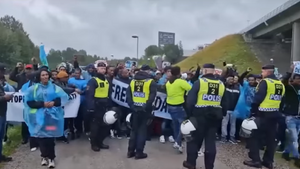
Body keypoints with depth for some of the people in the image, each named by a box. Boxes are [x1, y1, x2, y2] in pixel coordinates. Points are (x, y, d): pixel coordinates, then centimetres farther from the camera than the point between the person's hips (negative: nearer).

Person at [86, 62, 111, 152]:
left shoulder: (107, 81, 15)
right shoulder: (93, 80, -11)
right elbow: (89, 94, -19)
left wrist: (109, 105, 13)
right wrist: (90, 107, -24)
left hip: (104, 107, 8)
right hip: (96, 107, -8)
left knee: (105, 125, 12)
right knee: (95, 125, 2)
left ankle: (100, 142, 27)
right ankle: (94, 144, 17)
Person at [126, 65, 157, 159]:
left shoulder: (133, 80, 9)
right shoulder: (151, 82, -6)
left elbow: (128, 94, 3)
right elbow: (152, 96, -16)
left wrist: (131, 105, 3)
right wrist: (147, 106, -12)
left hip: (135, 109, 4)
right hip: (145, 110, -4)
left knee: (134, 130, 15)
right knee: (142, 131, 4)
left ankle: (130, 151, 19)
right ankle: (139, 153, 8)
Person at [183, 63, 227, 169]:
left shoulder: (199, 82, -9)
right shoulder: (221, 84, 6)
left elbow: (190, 100, -11)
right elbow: (224, 103, 12)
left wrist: (189, 113, -1)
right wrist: (221, 115, 22)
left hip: (200, 115, -4)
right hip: (215, 116, 4)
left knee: (194, 139, 10)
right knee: (211, 141, 10)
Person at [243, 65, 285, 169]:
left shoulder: (265, 82, -12)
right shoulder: (281, 84, 12)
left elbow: (258, 98, -18)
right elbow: (280, 100, 16)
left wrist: (253, 111, -11)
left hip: (263, 114, -7)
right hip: (274, 114, 8)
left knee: (255, 136, 1)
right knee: (271, 138, 12)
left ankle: (255, 160, 1)